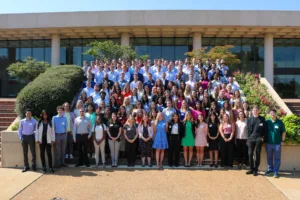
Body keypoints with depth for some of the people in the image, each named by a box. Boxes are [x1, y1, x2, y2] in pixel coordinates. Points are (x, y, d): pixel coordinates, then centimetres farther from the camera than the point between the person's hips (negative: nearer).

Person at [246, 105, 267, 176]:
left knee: (257, 155, 3)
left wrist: (263, 138, -6)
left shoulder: (262, 119, 3)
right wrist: (249, 137, 1)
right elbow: (248, 129, 9)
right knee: (250, 154, 2)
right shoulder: (249, 119, 8)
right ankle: (251, 169, 14)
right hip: (251, 139, 2)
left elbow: (265, 129, 2)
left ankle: (255, 170, 11)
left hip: (259, 139, -2)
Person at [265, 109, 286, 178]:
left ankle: (276, 172, 11)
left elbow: (283, 132, 3)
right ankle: (270, 170, 25)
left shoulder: (280, 122, -2)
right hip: (269, 143, 2)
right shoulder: (267, 122, 1)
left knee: (277, 158, 4)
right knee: (269, 158, 12)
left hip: (277, 143, -2)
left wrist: (282, 141, 0)